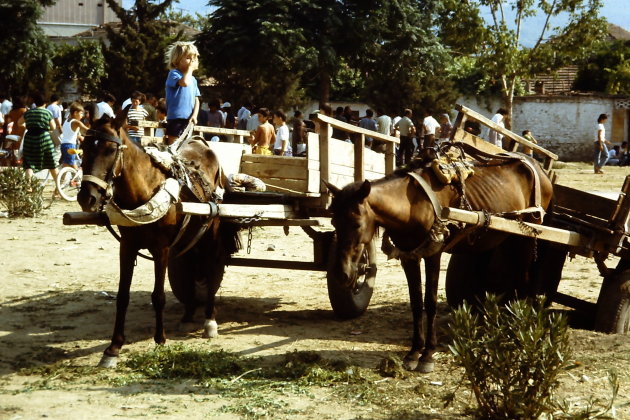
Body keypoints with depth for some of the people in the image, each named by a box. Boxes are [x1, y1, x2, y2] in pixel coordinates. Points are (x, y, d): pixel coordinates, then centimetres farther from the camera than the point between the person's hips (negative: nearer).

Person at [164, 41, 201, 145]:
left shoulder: (193, 80, 16)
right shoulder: (174, 74, -5)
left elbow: (196, 100, 15)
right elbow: (184, 82, -26)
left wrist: (194, 115, -1)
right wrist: (190, 68, -11)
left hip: (188, 120, 7)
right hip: (176, 118, -7)